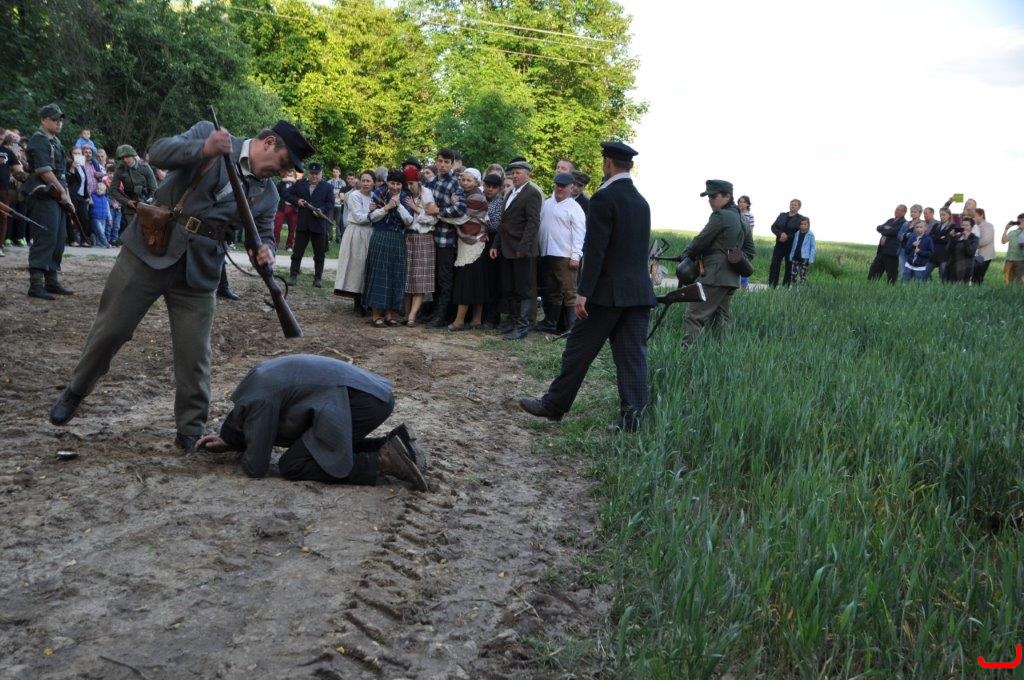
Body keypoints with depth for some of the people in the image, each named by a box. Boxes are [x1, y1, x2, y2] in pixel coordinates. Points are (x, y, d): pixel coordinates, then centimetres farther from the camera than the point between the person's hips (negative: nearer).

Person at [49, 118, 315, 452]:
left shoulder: (268, 194, 6)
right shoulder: (207, 132, -4)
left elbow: (264, 234, 12)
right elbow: (159, 151, -16)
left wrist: (265, 251, -13)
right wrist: (204, 149, -34)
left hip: (198, 273, 3)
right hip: (150, 250, -3)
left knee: (194, 355, 1)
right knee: (111, 329, 8)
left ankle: (190, 432, 17)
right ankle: (75, 390, 33)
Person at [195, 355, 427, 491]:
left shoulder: (258, 399, -6)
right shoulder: (260, 377, 22)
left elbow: (256, 467, -2)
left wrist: (243, 451, 21)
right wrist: (227, 443, 28)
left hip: (361, 400, -10)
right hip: (377, 393, 10)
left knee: (292, 465, -5)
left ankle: (383, 461, -12)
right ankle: (393, 441, 10)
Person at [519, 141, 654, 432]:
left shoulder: (604, 197, -11)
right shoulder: (641, 201, 13)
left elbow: (595, 249, -17)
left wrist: (583, 292, -16)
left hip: (608, 290, -7)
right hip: (639, 290, 7)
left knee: (579, 349, 4)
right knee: (632, 354, 5)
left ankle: (553, 405, 15)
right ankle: (633, 416, 2)